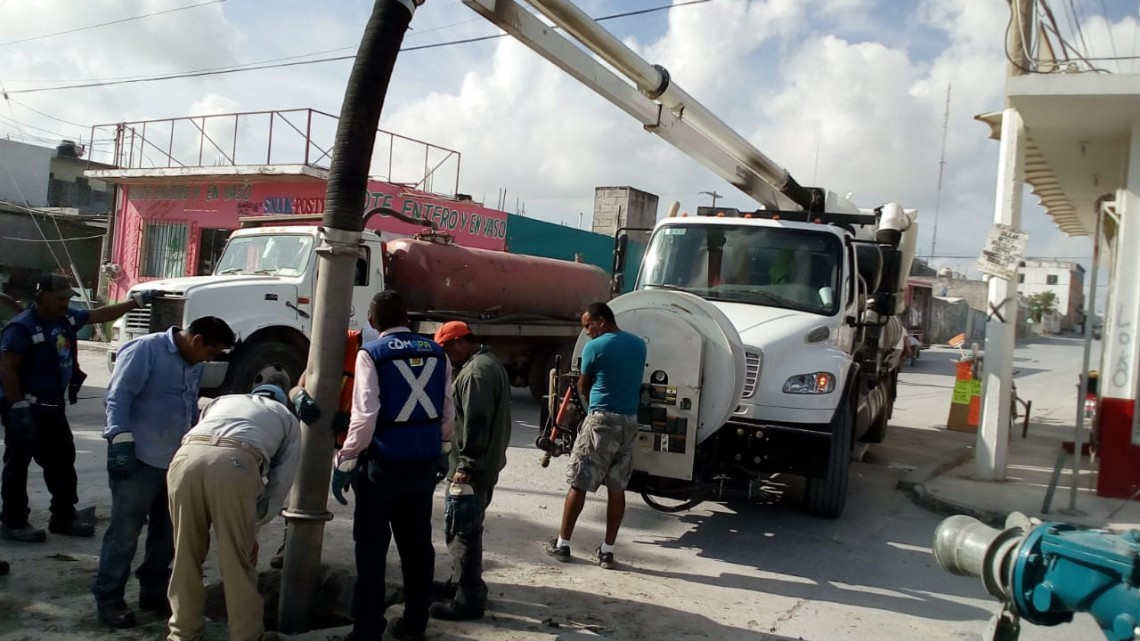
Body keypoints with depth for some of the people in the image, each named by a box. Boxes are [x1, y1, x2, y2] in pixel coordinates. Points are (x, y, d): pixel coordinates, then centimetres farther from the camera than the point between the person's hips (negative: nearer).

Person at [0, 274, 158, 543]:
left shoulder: (66, 318, 5)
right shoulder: (23, 327, -19)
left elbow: (100, 314, 17)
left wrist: (136, 301, 15)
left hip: (52, 406, 9)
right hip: (27, 408, -9)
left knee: (62, 460, 12)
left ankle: (64, 517, 22)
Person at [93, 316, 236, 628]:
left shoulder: (194, 365, 15)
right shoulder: (145, 350, -11)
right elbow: (118, 395, -17)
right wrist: (121, 439, -24)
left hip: (177, 462, 8)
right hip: (139, 459, -8)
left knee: (167, 532, 13)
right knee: (126, 529, 0)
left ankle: (154, 591, 26)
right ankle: (108, 596, 13)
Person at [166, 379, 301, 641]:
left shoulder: (221, 400, 41)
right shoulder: (288, 419, 33)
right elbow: (280, 482, 24)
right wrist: (252, 522, 35)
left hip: (187, 457, 3)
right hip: (235, 463, -3)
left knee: (186, 554, 19)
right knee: (238, 561, 11)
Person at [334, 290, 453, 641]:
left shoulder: (371, 353, -10)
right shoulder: (436, 352, 3)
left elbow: (365, 415, -17)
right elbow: (447, 410, 6)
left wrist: (345, 461, -11)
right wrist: (443, 451, 18)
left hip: (383, 464, -5)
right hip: (424, 462, 5)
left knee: (372, 546, 6)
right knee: (417, 543, 15)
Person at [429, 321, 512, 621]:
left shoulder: (477, 371, -19)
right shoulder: (488, 363, 16)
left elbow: (475, 424, -25)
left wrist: (466, 466, -22)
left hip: (472, 469, -11)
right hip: (484, 464, 11)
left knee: (462, 531, -6)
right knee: (466, 528, 21)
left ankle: (469, 599, 0)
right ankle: (461, 582, 33)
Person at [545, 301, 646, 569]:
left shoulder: (595, 347, -8)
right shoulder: (639, 345, 9)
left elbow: (583, 388, 5)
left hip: (602, 419, -6)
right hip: (629, 421, 6)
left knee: (578, 484, 4)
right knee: (617, 487, 7)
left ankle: (562, 544, 12)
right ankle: (607, 550, 11)